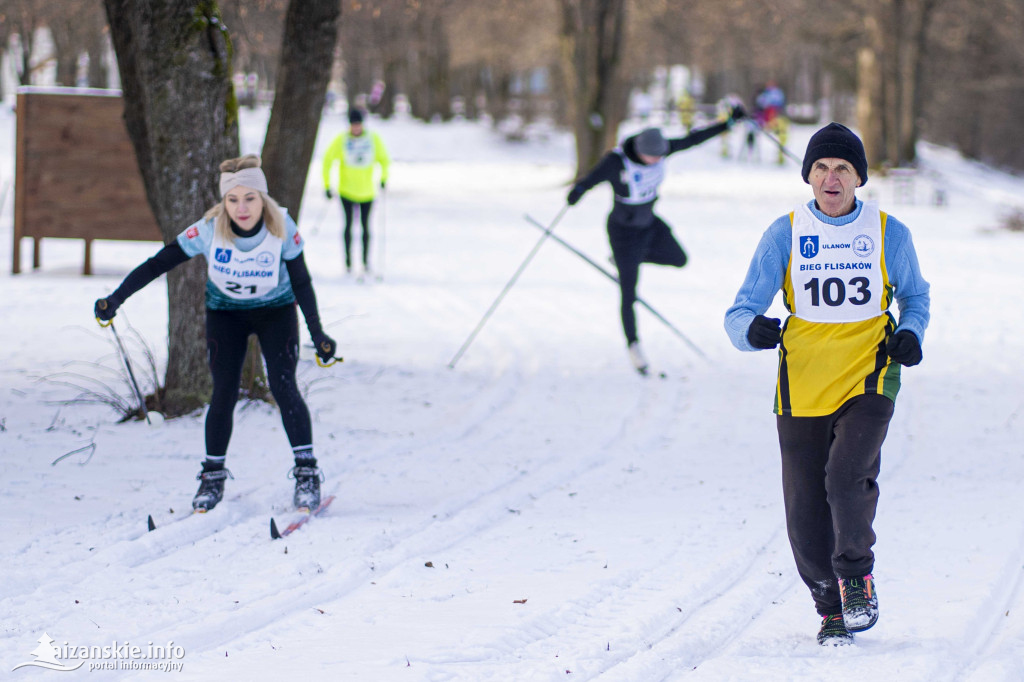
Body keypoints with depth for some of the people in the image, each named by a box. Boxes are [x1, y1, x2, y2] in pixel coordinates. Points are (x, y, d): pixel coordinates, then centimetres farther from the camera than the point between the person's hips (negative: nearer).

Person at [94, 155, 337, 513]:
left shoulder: (282, 229, -26)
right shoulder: (210, 230, -27)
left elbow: (301, 283, -13)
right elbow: (158, 264, -21)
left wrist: (318, 334, -11)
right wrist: (115, 299, -26)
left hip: (275, 310, -1)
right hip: (225, 311, 1)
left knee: (283, 386, -15)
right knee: (224, 393, -8)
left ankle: (306, 471, -6)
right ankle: (213, 476, 7)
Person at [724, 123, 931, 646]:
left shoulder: (889, 234, 3)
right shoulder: (785, 235, 1)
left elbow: (915, 296, 19)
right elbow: (741, 312, -3)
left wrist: (909, 334, -2)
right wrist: (753, 329, -27)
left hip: (868, 381, -1)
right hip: (802, 388, 1)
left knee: (848, 478, -25)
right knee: (806, 513, 2)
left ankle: (856, 574, -1)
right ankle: (832, 607, 23)